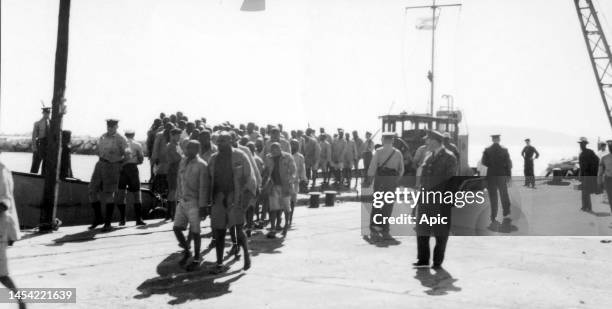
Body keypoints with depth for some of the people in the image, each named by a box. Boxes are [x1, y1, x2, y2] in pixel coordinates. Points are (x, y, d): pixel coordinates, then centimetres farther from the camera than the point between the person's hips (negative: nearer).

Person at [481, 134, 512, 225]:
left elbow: (484, 162, -7)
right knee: (504, 196, 15)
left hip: (491, 175, 0)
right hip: (502, 175, 0)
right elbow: (508, 163, -4)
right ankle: (506, 214, 22)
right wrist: (509, 175, 1)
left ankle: (494, 218, 3)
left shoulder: (487, 150, -6)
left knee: (493, 197, 4)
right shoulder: (504, 150, -5)